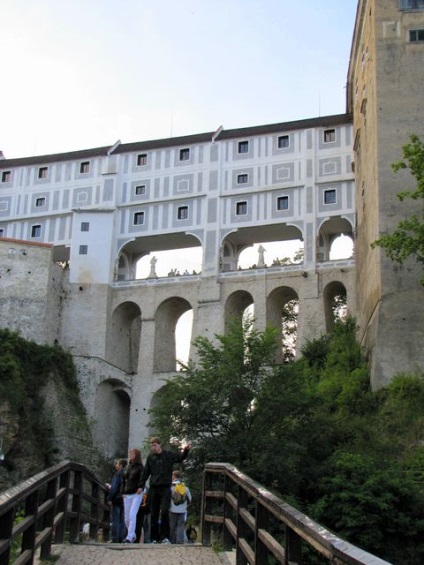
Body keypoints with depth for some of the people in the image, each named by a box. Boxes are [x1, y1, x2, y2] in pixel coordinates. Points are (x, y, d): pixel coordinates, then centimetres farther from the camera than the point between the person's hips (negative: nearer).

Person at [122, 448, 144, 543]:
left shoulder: (140, 467, -1)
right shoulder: (127, 467, 17)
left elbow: (142, 478, -14)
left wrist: (140, 487, -30)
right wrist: (123, 492, 13)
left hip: (136, 494, -6)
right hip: (127, 495, 6)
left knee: (132, 515, -16)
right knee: (127, 518, 8)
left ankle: (130, 537, -17)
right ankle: (132, 535, 25)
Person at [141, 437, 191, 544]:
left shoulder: (169, 455, 1)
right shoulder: (150, 457, 7)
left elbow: (181, 457, -11)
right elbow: (145, 473, 10)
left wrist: (186, 450, -31)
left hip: (165, 488, -3)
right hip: (153, 488, 3)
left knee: (164, 512, -14)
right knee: (153, 515, 6)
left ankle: (165, 537, -7)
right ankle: (154, 538, 14)